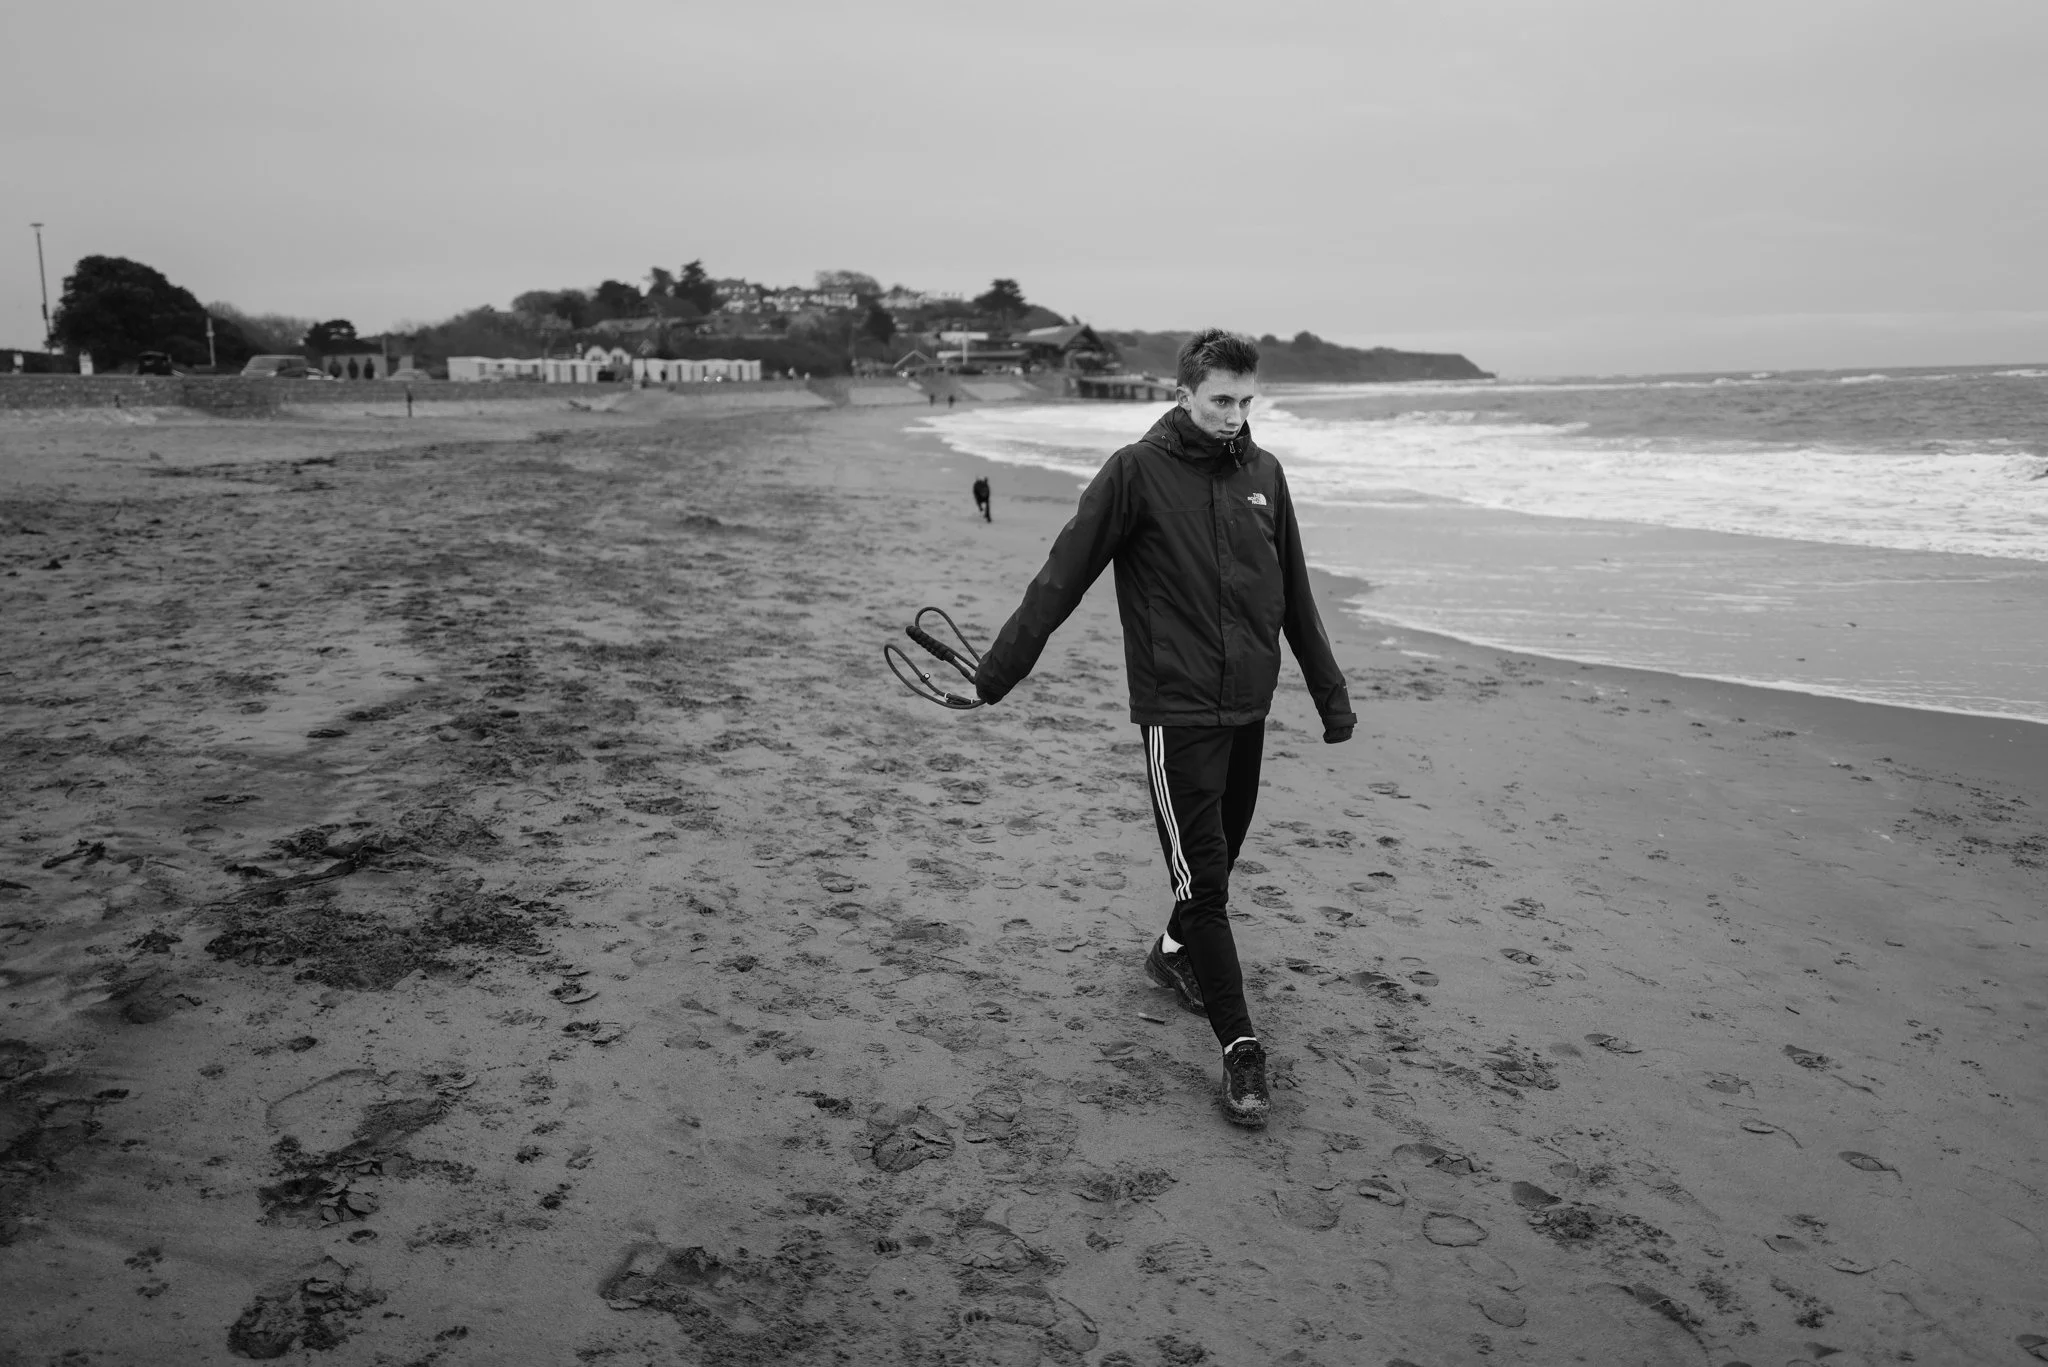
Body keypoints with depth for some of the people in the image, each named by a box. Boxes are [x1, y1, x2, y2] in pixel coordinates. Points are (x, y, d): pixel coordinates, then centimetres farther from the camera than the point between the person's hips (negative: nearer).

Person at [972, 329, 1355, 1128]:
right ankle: (1240, 1047, 1)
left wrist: (1330, 693, 18)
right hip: (1175, 709, -5)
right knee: (1201, 874, -6)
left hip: (1248, 705, 6)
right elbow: (1064, 574, -8)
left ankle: (1177, 953, 44)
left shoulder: (1263, 474, 8)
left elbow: (1294, 594, 15)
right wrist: (1002, 666, -12)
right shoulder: (1137, 471, -8)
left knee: (1220, 856, 17)